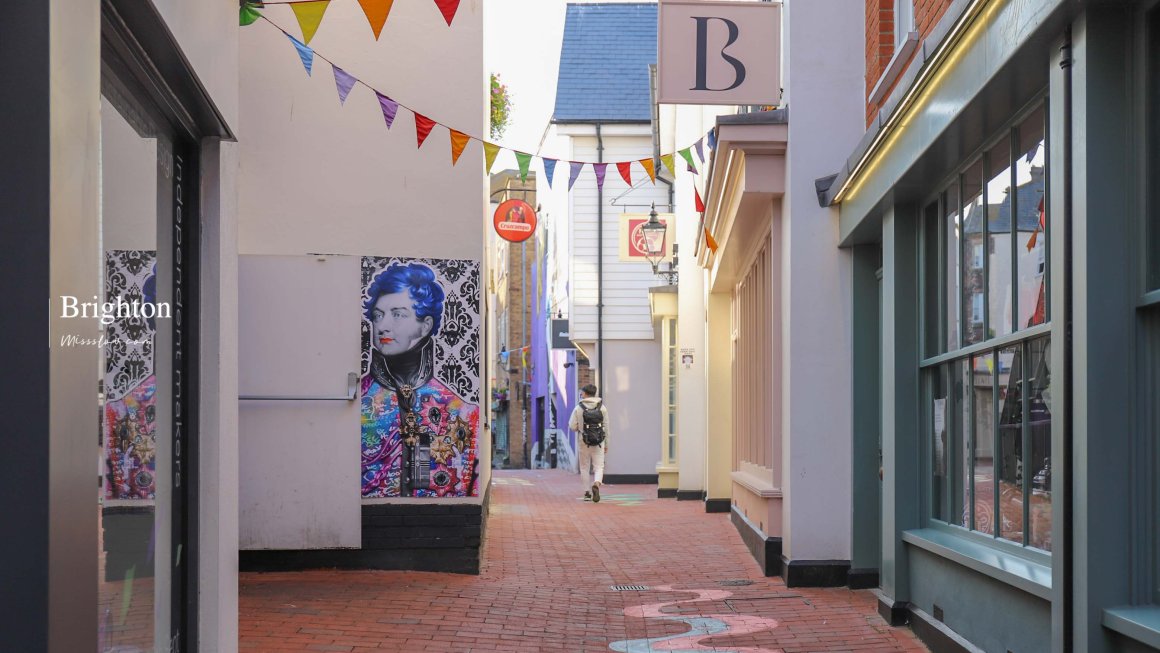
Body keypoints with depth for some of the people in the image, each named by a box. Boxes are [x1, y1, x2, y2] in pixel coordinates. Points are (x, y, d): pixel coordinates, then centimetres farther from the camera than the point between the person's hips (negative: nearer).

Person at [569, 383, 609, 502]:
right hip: (598, 442, 0)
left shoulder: (578, 408, -5)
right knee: (599, 466, 1)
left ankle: (587, 491, 14)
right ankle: (596, 484, -26)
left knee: (584, 467, 14)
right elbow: (606, 427, 2)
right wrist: (606, 444, 8)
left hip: (583, 442, 0)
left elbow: (572, 426, -8)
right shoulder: (602, 408, 0)